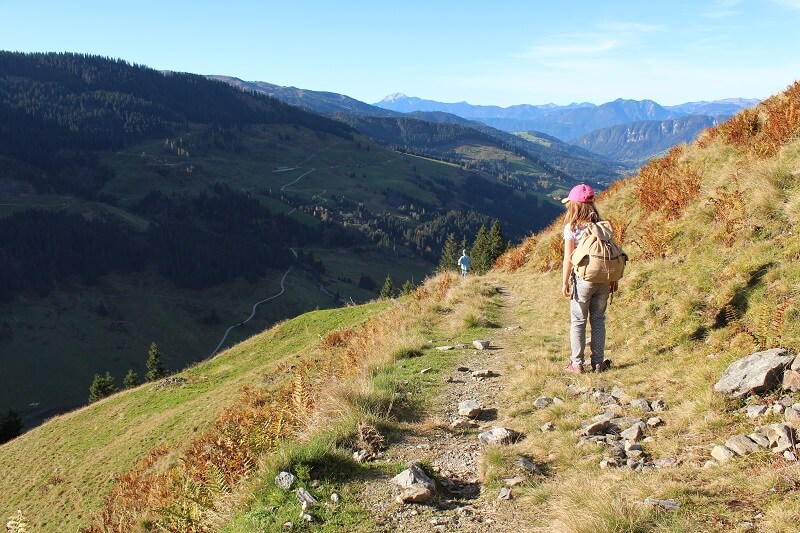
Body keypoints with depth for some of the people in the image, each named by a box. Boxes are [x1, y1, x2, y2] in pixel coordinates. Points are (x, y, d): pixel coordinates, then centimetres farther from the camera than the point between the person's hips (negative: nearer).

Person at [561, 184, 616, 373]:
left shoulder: (571, 227, -8)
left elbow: (568, 258, -9)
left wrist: (564, 283, -2)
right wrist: (614, 279, 12)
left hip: (583, 278, -4)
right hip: (604, 279, 4)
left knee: (578, 321, 7)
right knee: (598, 319, 13)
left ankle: (577, 364, 10)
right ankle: (598, 362, 15)